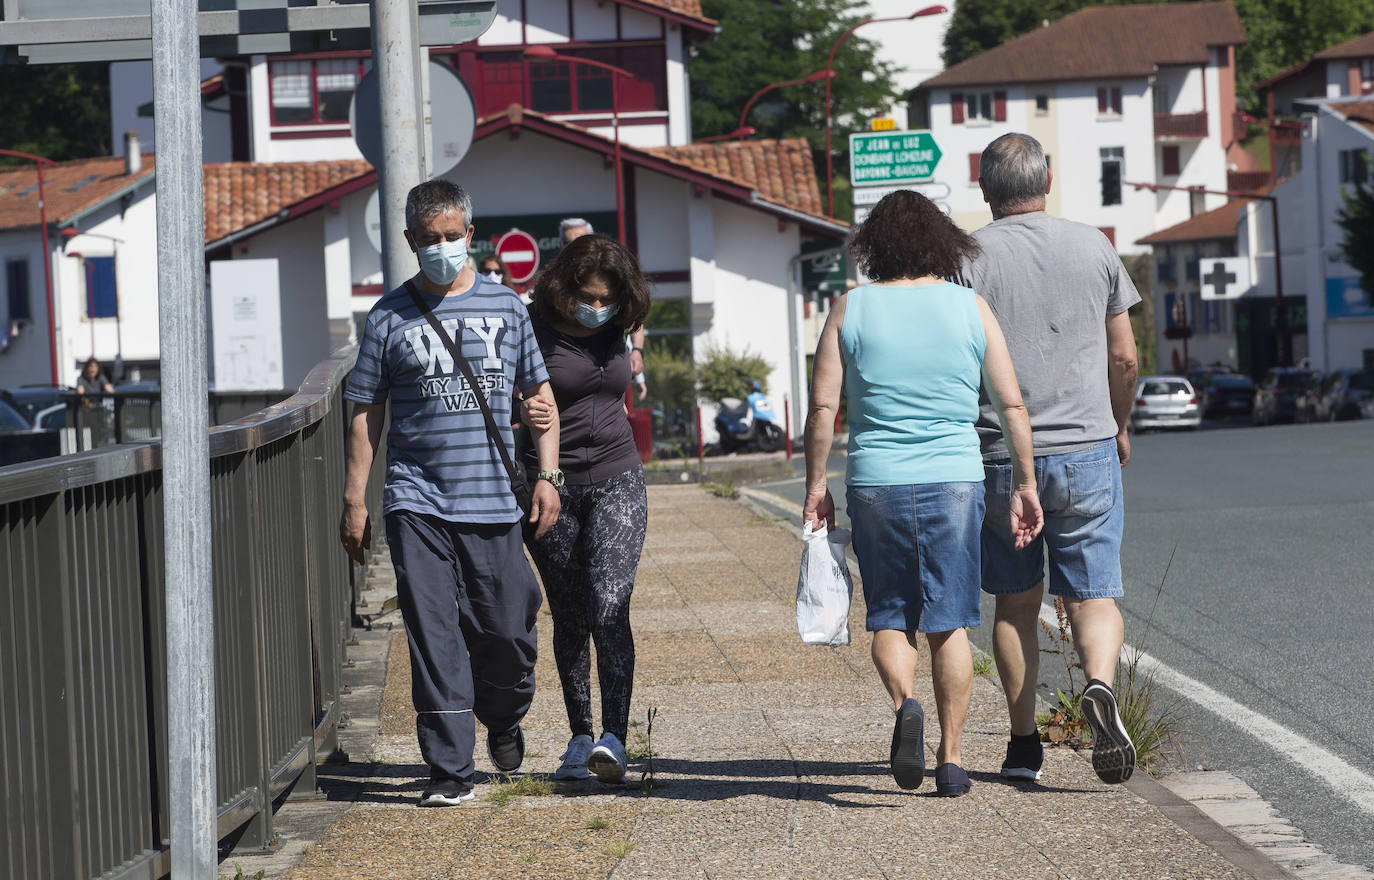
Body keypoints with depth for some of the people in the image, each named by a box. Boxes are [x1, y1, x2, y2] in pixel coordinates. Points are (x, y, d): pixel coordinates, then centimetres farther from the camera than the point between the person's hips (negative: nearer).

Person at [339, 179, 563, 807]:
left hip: (493, 501, 1)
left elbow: (539, 394, 14)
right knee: (433, 638, -6)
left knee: (507, 631, 2)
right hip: (417, 502, -1)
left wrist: (547, 476, 5)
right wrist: (354, 500, 3)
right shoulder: (390, 318, 5)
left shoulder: (504, 306, 9)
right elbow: (366, 414, 7)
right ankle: (450, 769, -1)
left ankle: (503, 720, 33)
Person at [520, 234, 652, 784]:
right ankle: (580, 738, 20)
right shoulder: (533, 328, -8)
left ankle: (614, 740, -22)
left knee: (609, 609, -14)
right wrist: (526, 415, -28)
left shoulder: (615, 328, 4)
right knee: (570, 619, 8)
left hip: (616, 482, 1)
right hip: (552, 489, -1)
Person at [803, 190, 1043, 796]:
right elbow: (1011, 405, 2)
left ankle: (904, 703, -16)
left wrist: (815, 486, 4)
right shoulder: (970, 307, 3)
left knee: (889, 617, 11)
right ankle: (951, 758, 6)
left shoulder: (852, 309, 0)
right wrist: (1025, 486, 9)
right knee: (948, 622, 7)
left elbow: (822, 406, -4)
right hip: (954, 479, 1)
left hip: (876, 482, -1)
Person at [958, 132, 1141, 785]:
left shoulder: (968, 258, -4)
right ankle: (1100, 688, -25)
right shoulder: (1094, 247, 4)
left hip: (999, 456, -1)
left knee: (1016, 603, 12)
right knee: (1094, 596, 4)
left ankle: (1023, 744, 14)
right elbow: (1124, 357, 9)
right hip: (1087, 449, 1)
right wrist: (1119, 427, 25)